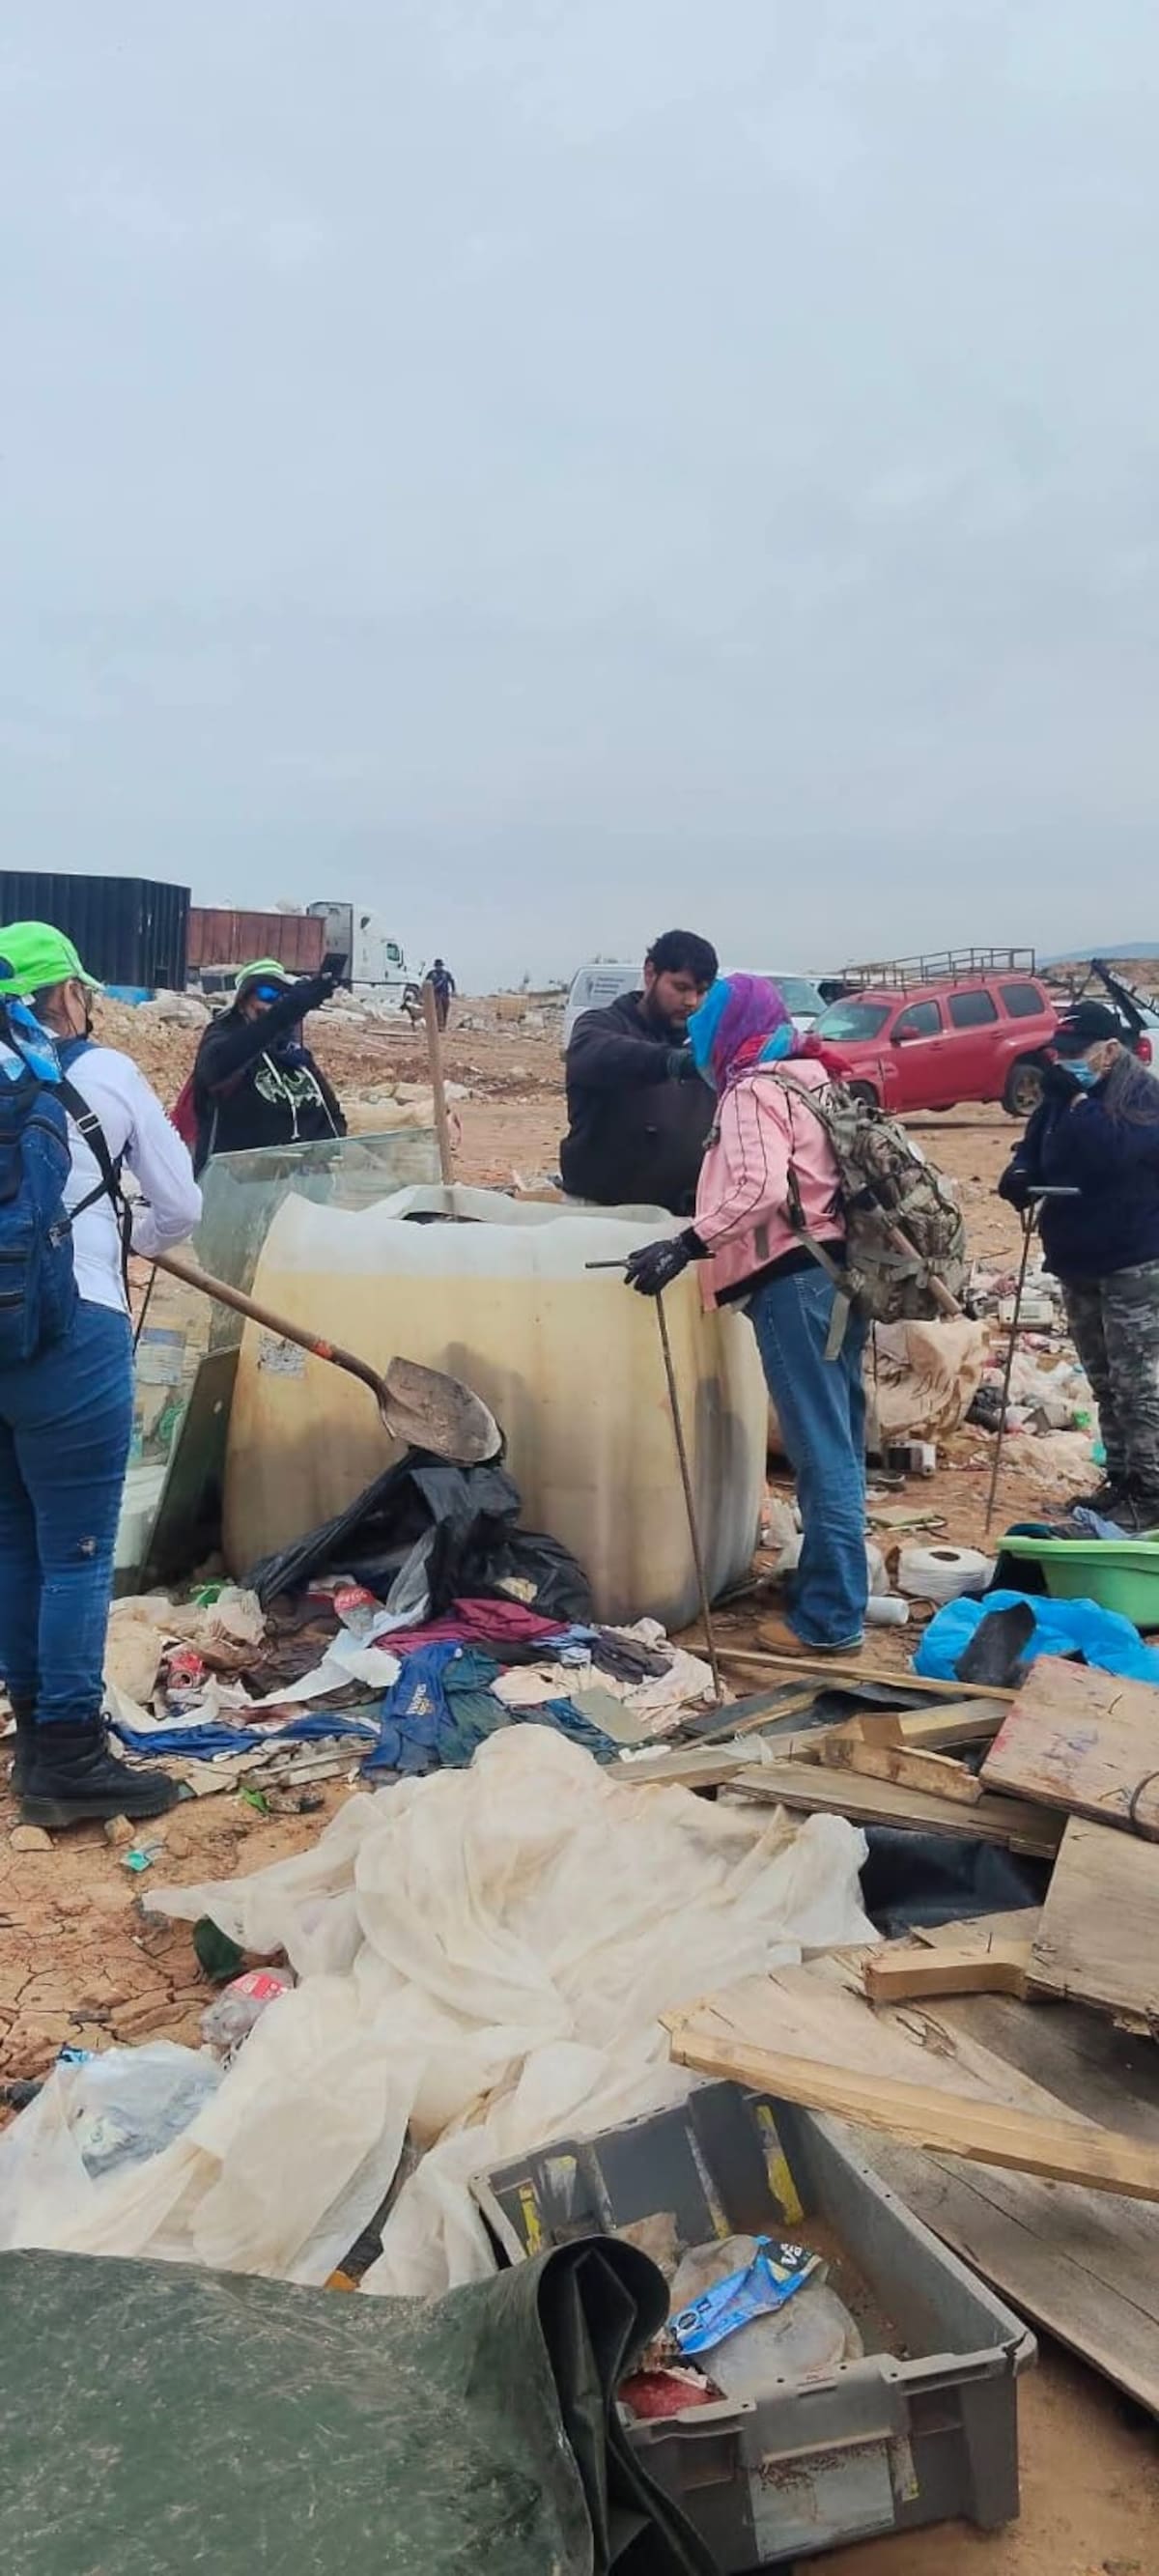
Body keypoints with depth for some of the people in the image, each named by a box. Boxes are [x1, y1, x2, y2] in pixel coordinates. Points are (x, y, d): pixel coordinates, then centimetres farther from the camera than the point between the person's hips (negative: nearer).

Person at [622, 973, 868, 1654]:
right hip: (838, 1272, 9)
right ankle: (836, 1588, 25)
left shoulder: (754, 1089, -7)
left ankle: (831, 1619, -4)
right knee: (840, 1443, 14)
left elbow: (758, 1190, -23)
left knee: (820, 1450, -8)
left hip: (793, 1278, -9)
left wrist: (685, 1246, -23)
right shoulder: (811, 1080, 19)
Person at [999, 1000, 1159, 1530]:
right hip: (1077, 1263, 8)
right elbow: (1036, 1149, 15)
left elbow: (1115, 1153, -28)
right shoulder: (1061, 1095, 9)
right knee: (1104, 1383, 15)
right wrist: (1020, 1174, -7)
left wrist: (1077, 1100, -26)